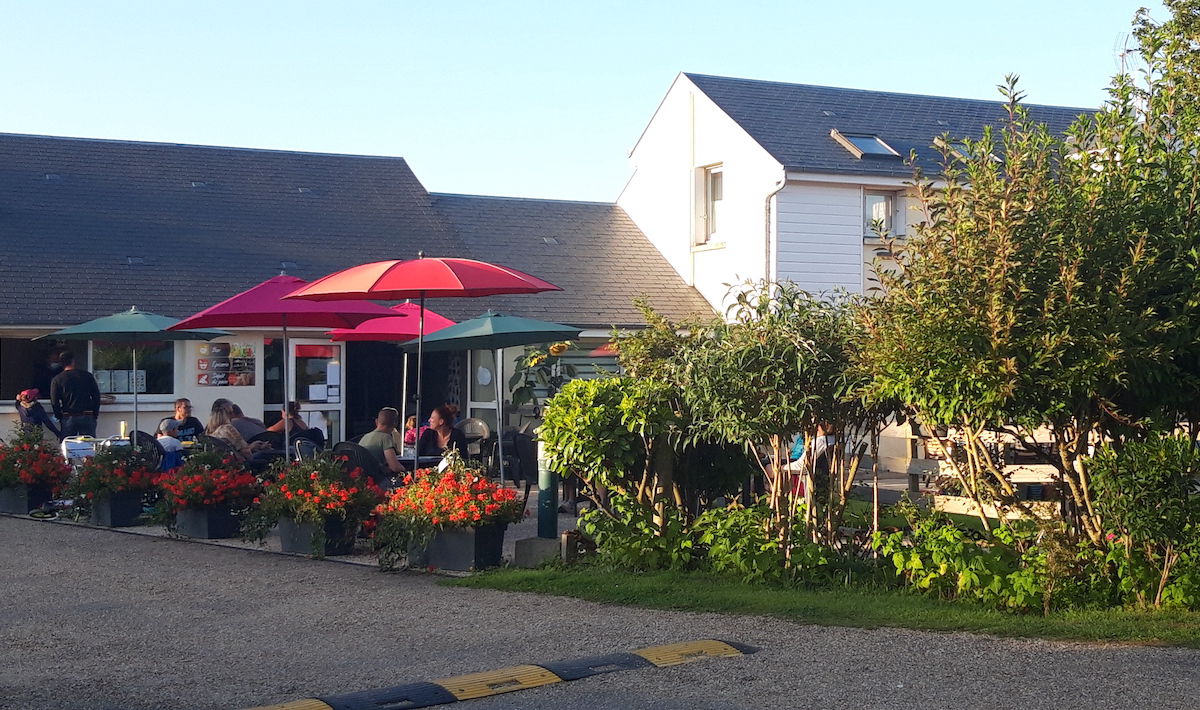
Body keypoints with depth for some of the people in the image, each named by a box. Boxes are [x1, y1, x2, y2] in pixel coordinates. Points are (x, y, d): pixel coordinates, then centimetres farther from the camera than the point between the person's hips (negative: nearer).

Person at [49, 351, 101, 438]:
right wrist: (95, 415, 13)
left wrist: (60, 418, 12)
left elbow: (54, 403, -1)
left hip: (68, 418, -1)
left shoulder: (57, 380, 1)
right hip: (87, 417, 1)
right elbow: (96, 396, 5)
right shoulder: (87, 375, 4)